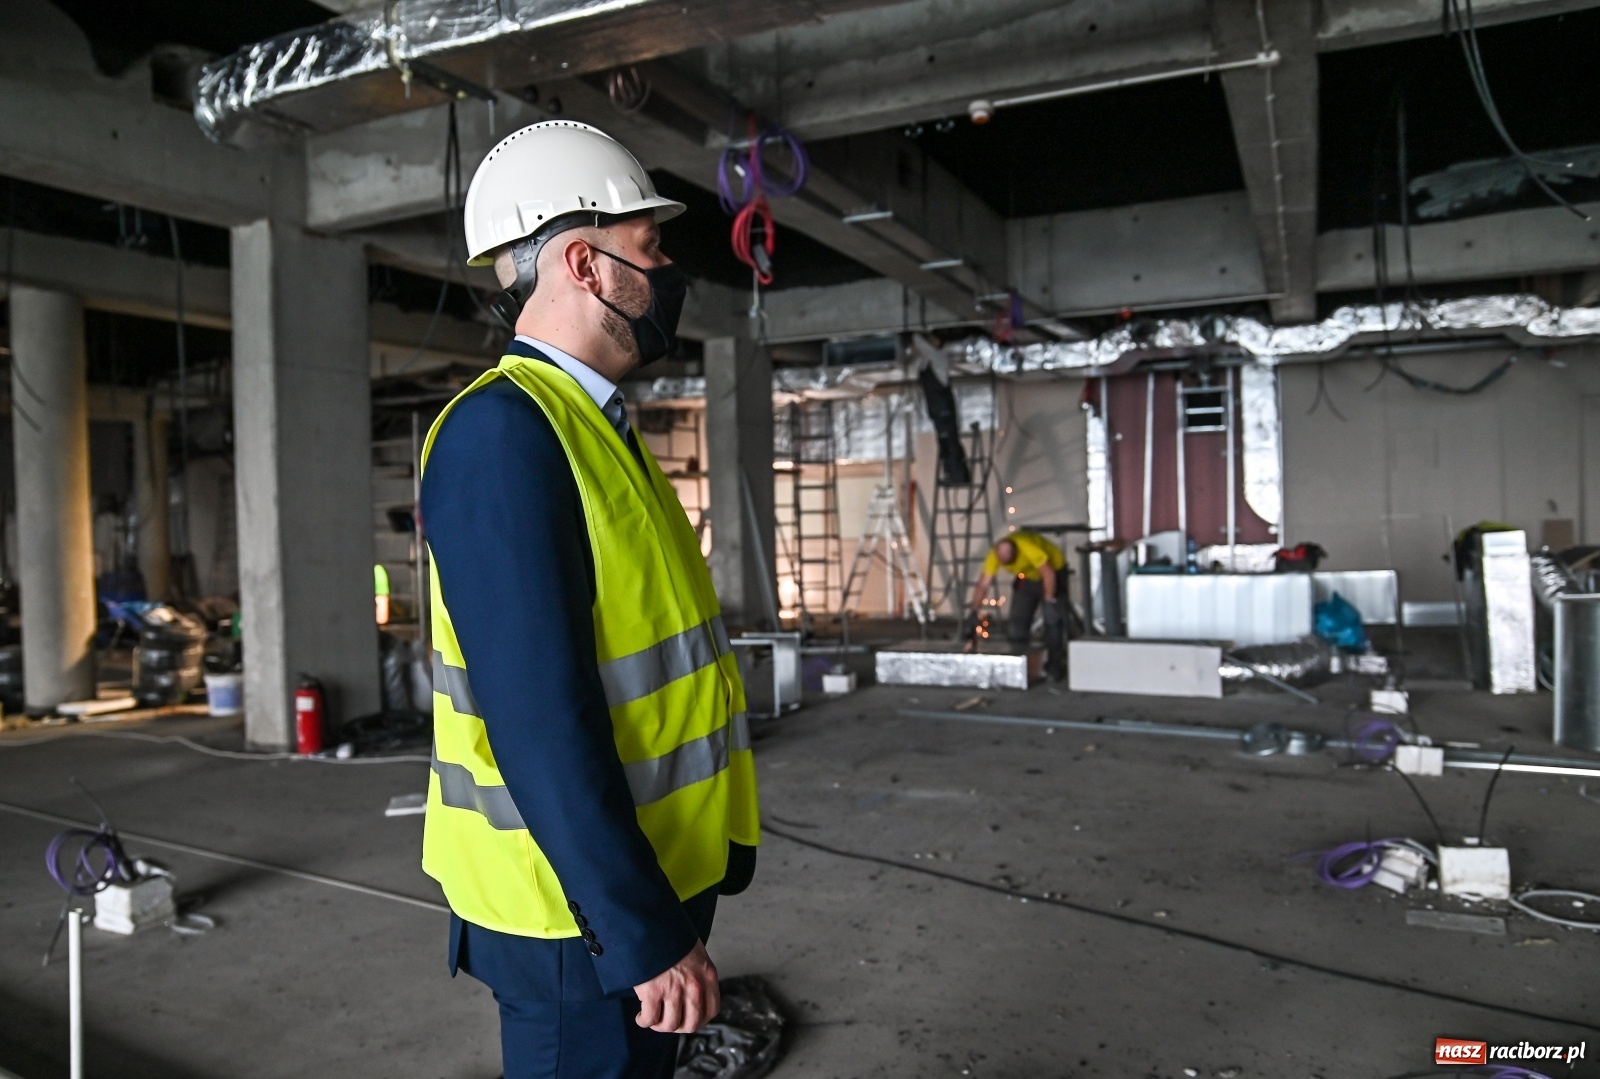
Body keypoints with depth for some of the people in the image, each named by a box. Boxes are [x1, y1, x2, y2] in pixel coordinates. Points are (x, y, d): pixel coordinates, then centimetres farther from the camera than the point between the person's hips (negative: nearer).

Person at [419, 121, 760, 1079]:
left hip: (654, 875, 9)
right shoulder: (503, 433, -21)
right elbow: (537, 719, -26)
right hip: (587, 910, -9)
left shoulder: (591, 427, 10)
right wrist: (643, 933, -21)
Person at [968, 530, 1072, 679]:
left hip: (1053, 572, -5)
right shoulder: (993, 555, -24)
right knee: (1018, 618, -2)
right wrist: (974, 612, -28)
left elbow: (1048, 574, -33)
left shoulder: (1028, 547, -40)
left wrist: (1050, 601, -28)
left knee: (1053, 619, -12)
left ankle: (1055, 666, -5)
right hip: (1027, 577, 5)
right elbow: (983, 585, -22)